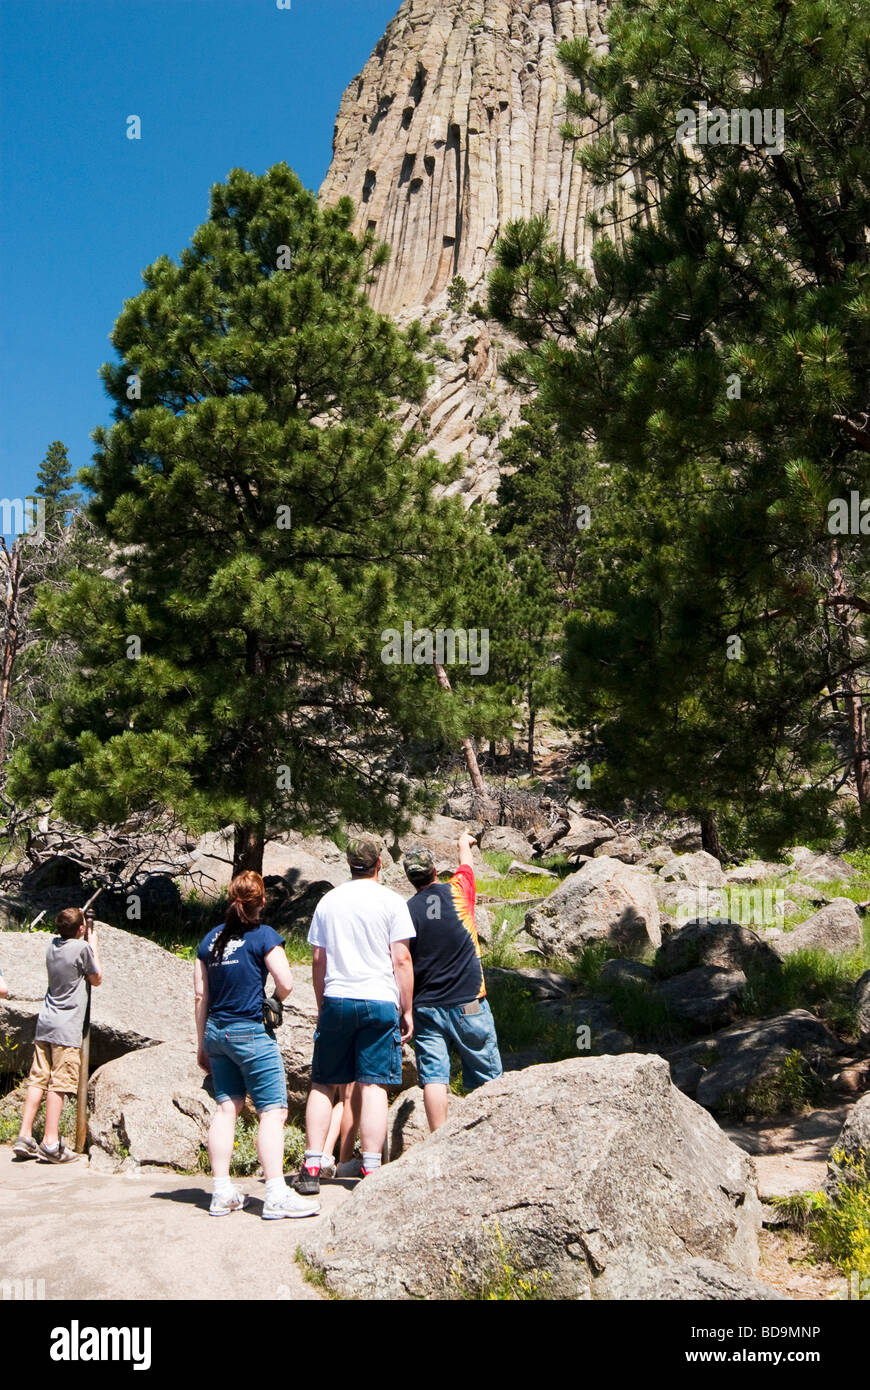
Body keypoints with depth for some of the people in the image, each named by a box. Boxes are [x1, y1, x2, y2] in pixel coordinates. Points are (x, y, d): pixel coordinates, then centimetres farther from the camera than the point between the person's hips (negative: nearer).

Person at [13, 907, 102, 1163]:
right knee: (59, 1083, -6)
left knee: (38, 1080, 8)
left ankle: (24, 1136, 9)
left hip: (45, 1023, 7)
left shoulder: (53, 945, 8)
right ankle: (50, 1143, -7)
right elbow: (96, 979, 3)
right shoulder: (81, 947, -10)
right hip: (66, 1027, -7)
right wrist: (94, 945, 11)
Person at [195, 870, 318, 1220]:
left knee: (226, 1108, 12)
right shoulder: (263, 935, -8)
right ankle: (276, 1195, -7)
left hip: (216, 1031, 7)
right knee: (272, 1111, -4)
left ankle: (222, 1192, 14)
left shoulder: (211, 939, 9)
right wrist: (274, 1003, 10)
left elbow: (201, 995, 11)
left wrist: (202, 1043, 18)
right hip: (252, 1032, -6)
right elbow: (285, 983, -13)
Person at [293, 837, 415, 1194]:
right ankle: (370, 1170, -1)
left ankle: (312, 1167, 7)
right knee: (373, 1085, 0)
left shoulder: (328, 900, 10)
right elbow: (401, 960, -4)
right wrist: (406, 1010, 3)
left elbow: (318, 960, 11)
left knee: (322, 1084, 10)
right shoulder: (390, 901, -1)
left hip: (336, 1000, 3)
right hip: (380, 1002, -3)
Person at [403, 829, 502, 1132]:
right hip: (468, 1004, -1)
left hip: (425, 1008, 1)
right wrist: (464, 842, 44)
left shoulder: (405, 912, 0)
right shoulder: (456, 892, -1)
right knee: (485, 1081, 8)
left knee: (433, 1078, -2)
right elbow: (467, 865, 23)